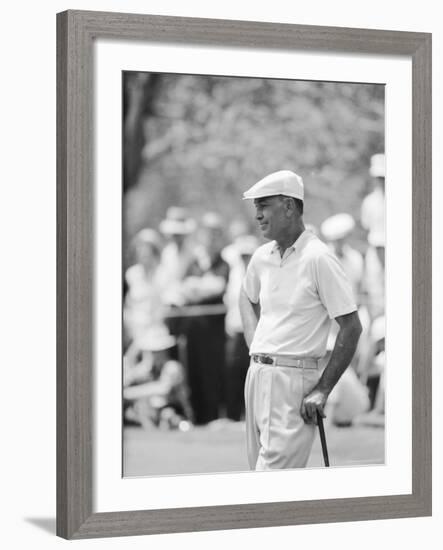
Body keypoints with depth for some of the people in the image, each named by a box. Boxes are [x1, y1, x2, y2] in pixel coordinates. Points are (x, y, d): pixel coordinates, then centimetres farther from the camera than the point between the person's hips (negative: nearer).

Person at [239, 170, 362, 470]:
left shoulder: (318, 258, -12)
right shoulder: (262, 256, 10)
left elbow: (352, 327, -12)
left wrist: (322, 390, -12)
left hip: (293, 377, -8)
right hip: (257, 374, 8)